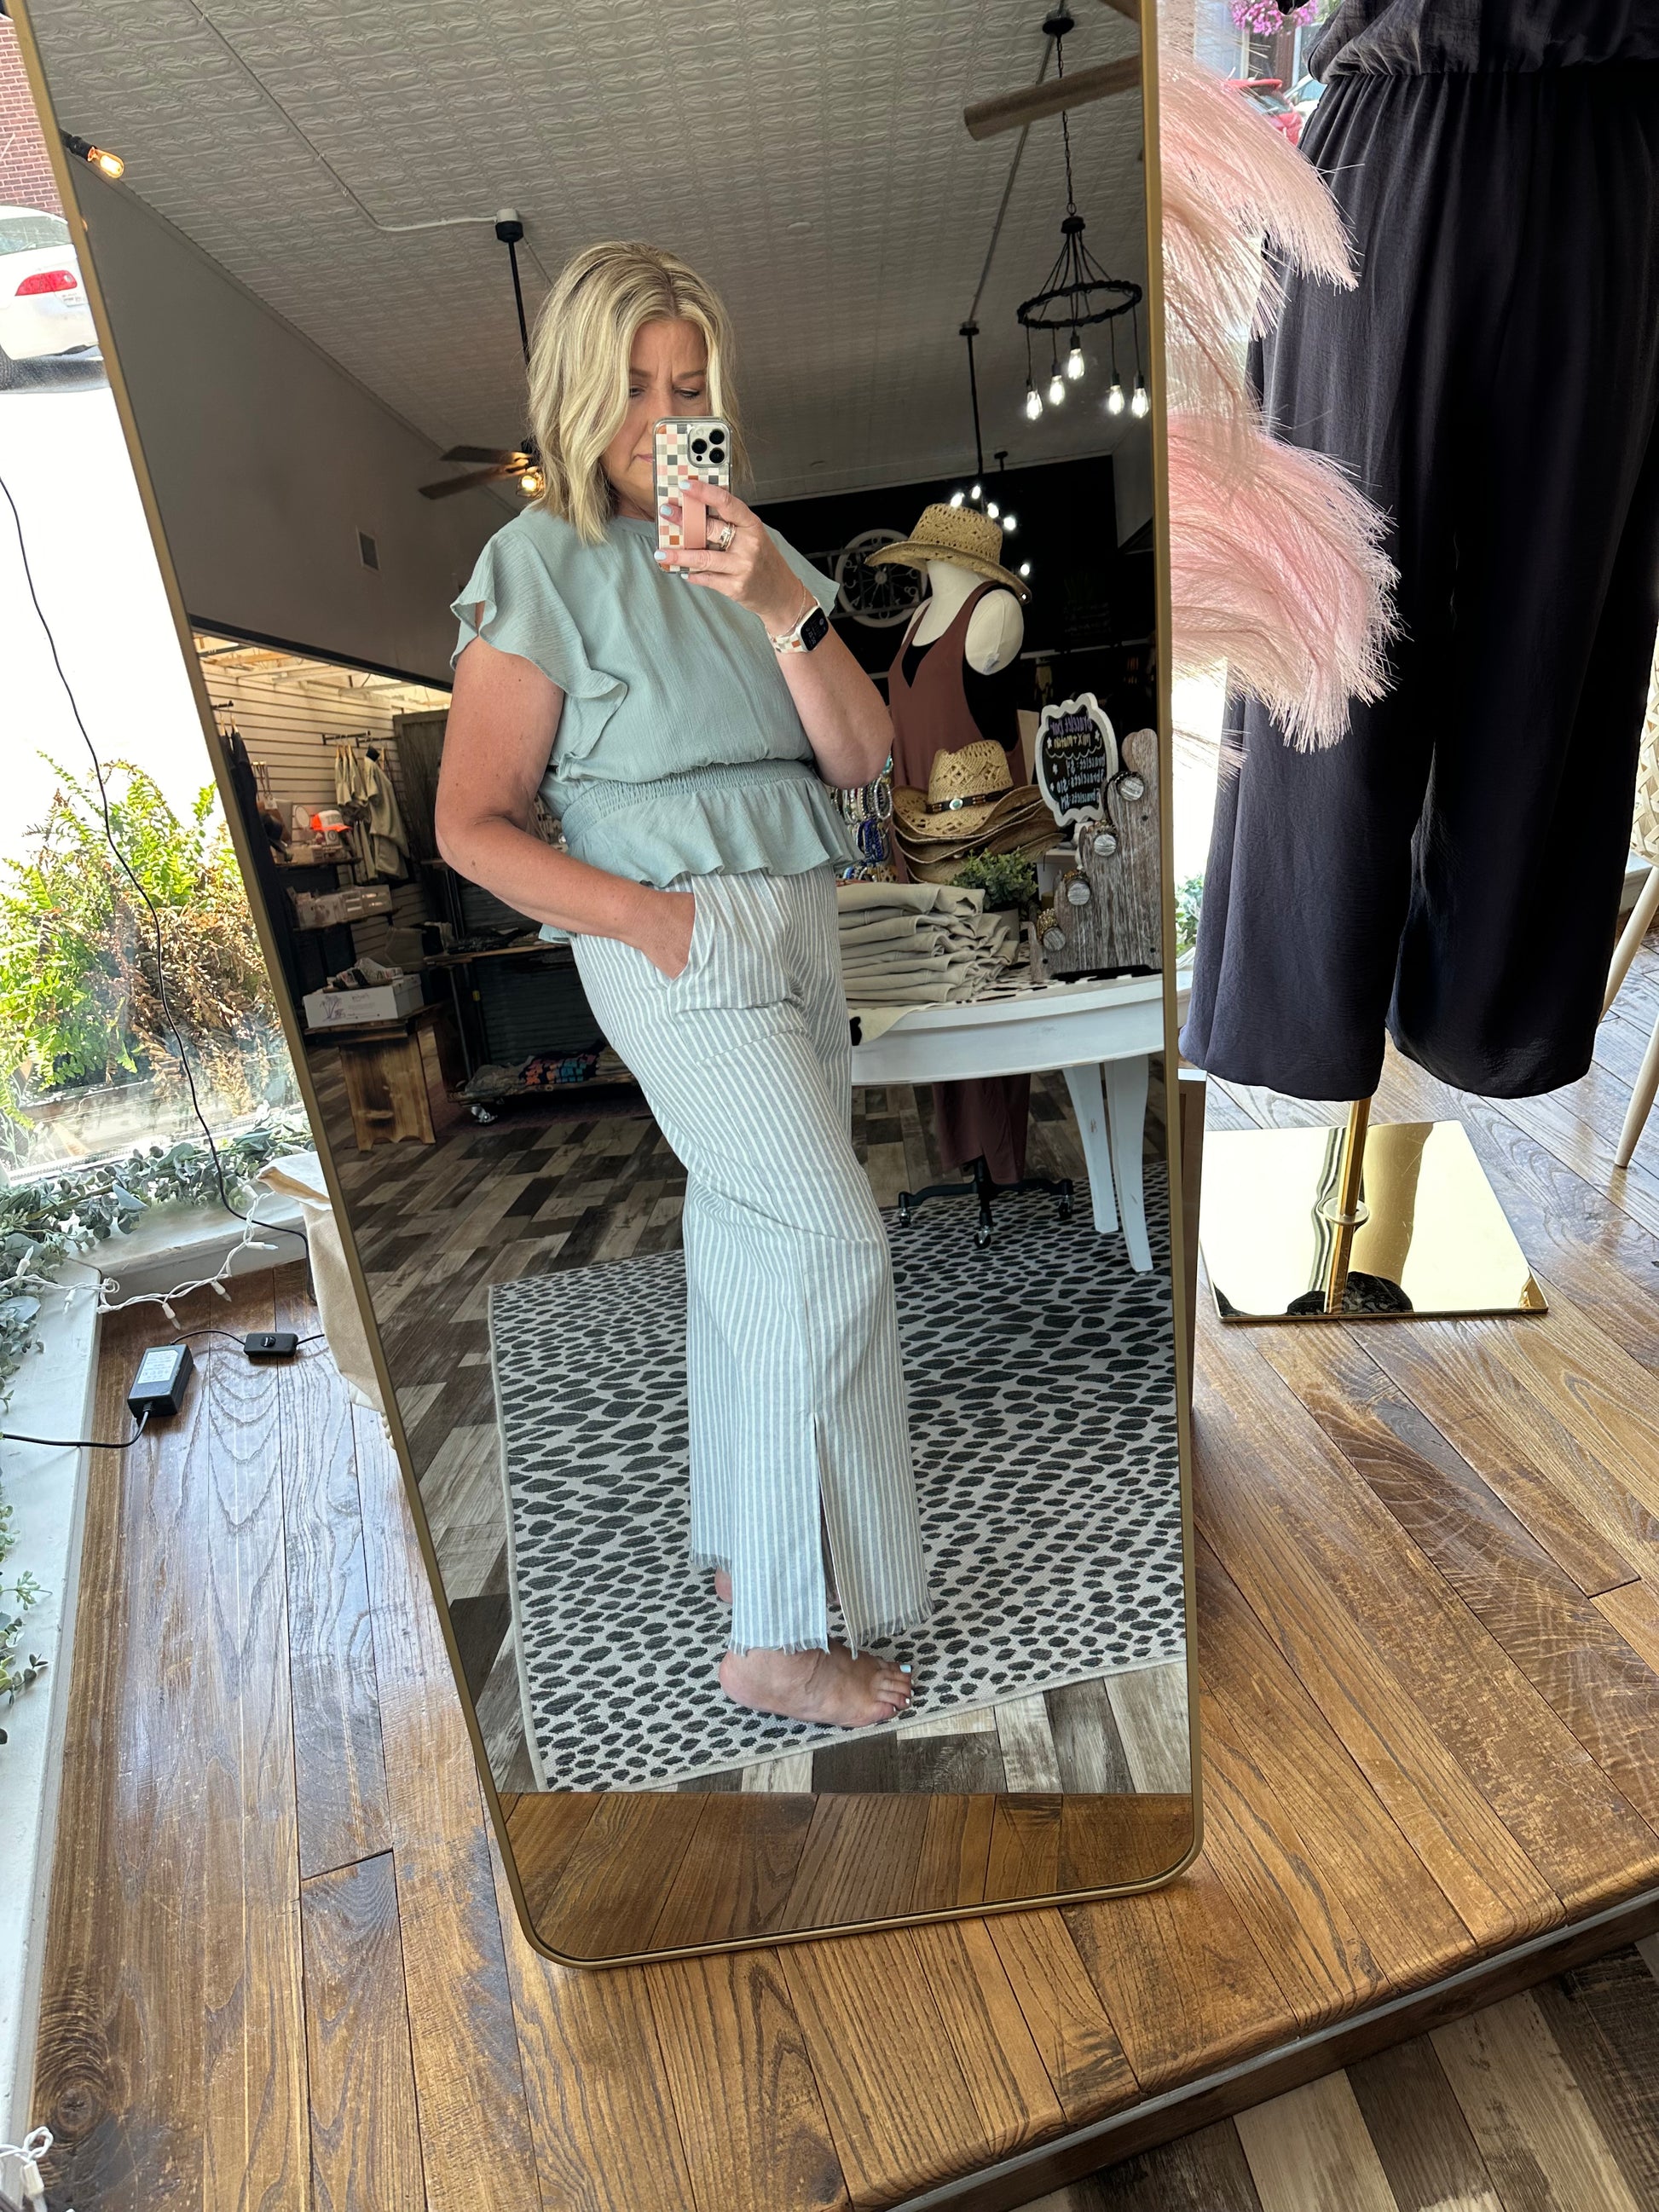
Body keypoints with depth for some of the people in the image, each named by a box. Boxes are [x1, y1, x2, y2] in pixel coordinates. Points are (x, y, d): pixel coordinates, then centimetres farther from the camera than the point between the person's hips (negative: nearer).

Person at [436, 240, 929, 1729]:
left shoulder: (751, 551, 14)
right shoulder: (541, 564, -3)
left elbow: (862, 758, 3)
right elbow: (472, 826, -6)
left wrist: (783, 611, -11)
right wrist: (649, 917, -14)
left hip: (797, 926, 7)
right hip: (677, 946, -6)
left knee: (749, 1242, 11)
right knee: (832, 1241, -14)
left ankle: (739, 1539, 30)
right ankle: (779, 1636, 1)